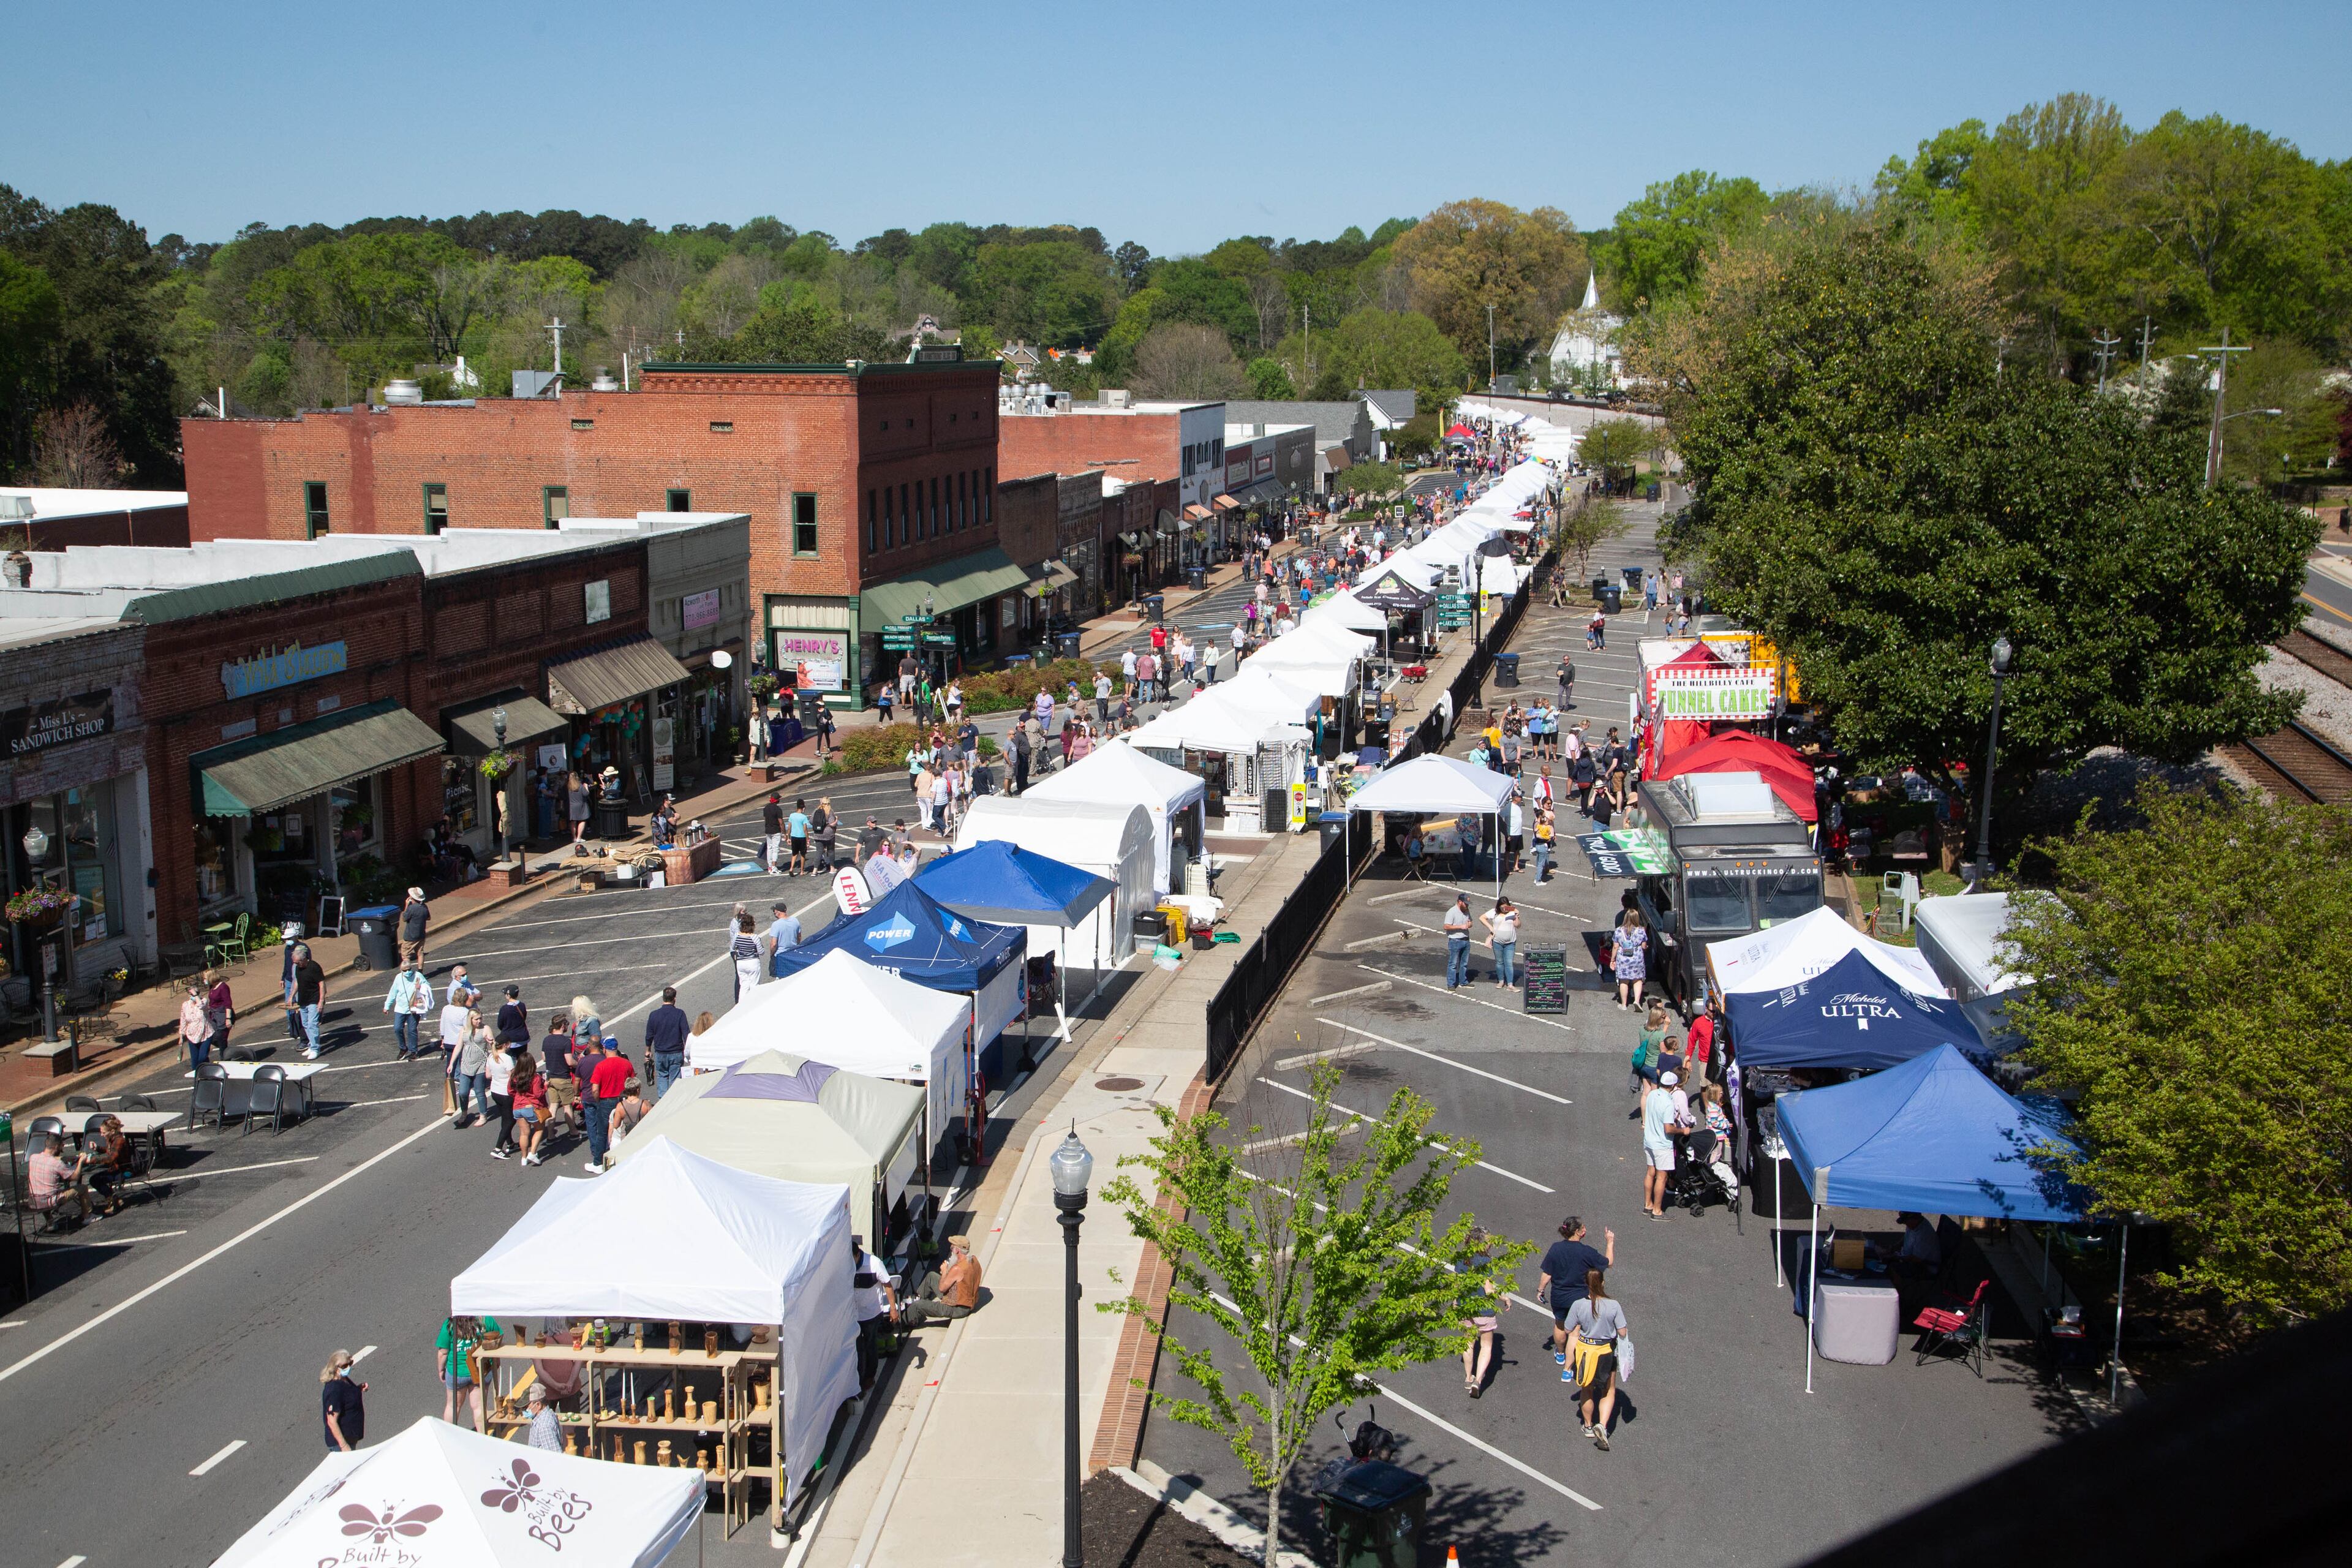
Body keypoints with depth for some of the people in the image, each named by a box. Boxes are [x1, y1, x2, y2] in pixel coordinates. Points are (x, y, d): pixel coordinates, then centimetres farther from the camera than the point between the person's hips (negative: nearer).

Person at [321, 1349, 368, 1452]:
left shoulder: (345, 1380, -1)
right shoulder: (334, 1390, -29)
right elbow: (332, 1422, -28)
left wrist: (359, 1389, 0)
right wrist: (344, 1446, -26)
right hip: (339, 1441, -9)